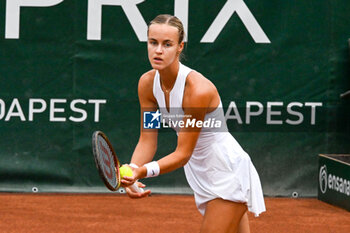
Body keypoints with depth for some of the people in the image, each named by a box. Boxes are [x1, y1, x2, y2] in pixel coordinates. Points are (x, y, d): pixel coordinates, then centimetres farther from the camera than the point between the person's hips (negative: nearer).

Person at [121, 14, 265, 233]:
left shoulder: (198, 89, -28)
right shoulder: (147, 83, -7)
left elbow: (183, 153, -25)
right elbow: (147, 139, -5)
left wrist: (144, 171, -38)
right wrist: (131, 172, -23)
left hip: (228, 173, -7)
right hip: (202, 174, 7)